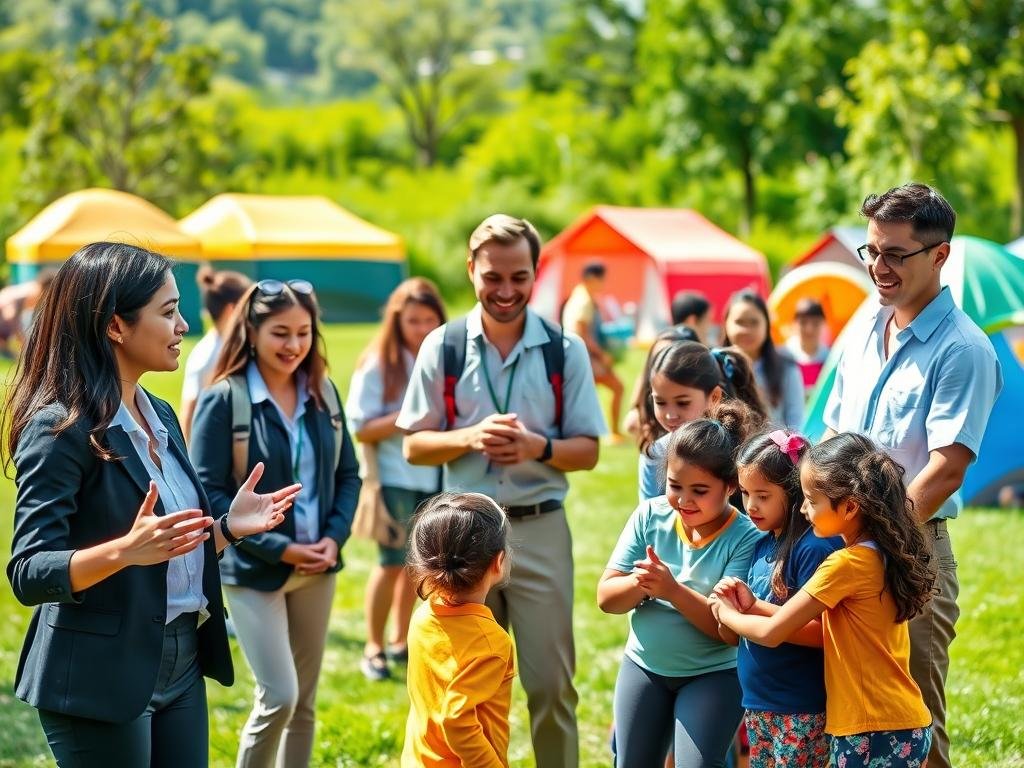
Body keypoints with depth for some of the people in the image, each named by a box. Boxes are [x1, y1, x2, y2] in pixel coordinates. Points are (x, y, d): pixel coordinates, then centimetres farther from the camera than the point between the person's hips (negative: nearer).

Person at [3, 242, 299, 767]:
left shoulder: (159, 416, 11)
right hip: (101, 676, -8)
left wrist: (229, 526, 2)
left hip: (182, 664, 8)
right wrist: (123, 550, -35)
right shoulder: (61, 427, -14)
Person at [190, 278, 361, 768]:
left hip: (317, 567, 5)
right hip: (254, 569, -5)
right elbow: (208, 491, -13)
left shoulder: (323, 393, 4)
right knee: (279, 697, -11)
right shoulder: (223, 399, -11)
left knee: (305, 702, 11)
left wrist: (335, 537, -8)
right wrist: (278, 548, -17)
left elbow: (348, 474, 10)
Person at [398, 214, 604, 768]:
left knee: (551, 684, 1)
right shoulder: (442, 347, 1)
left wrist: (538, 446, -18)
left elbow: (588, 451, 2)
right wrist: (471, 437, -15)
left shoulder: (565, 350, 0)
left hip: (539, 530, -1)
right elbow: (414, 446, 3)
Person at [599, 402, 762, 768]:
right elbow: (606, 597, -7)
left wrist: (672, 589, -35)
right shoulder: (650, 515, -7)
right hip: (644, 666, 4)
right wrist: (640, 583, -28)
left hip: (713, 674, -4)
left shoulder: (745, 538, -18)